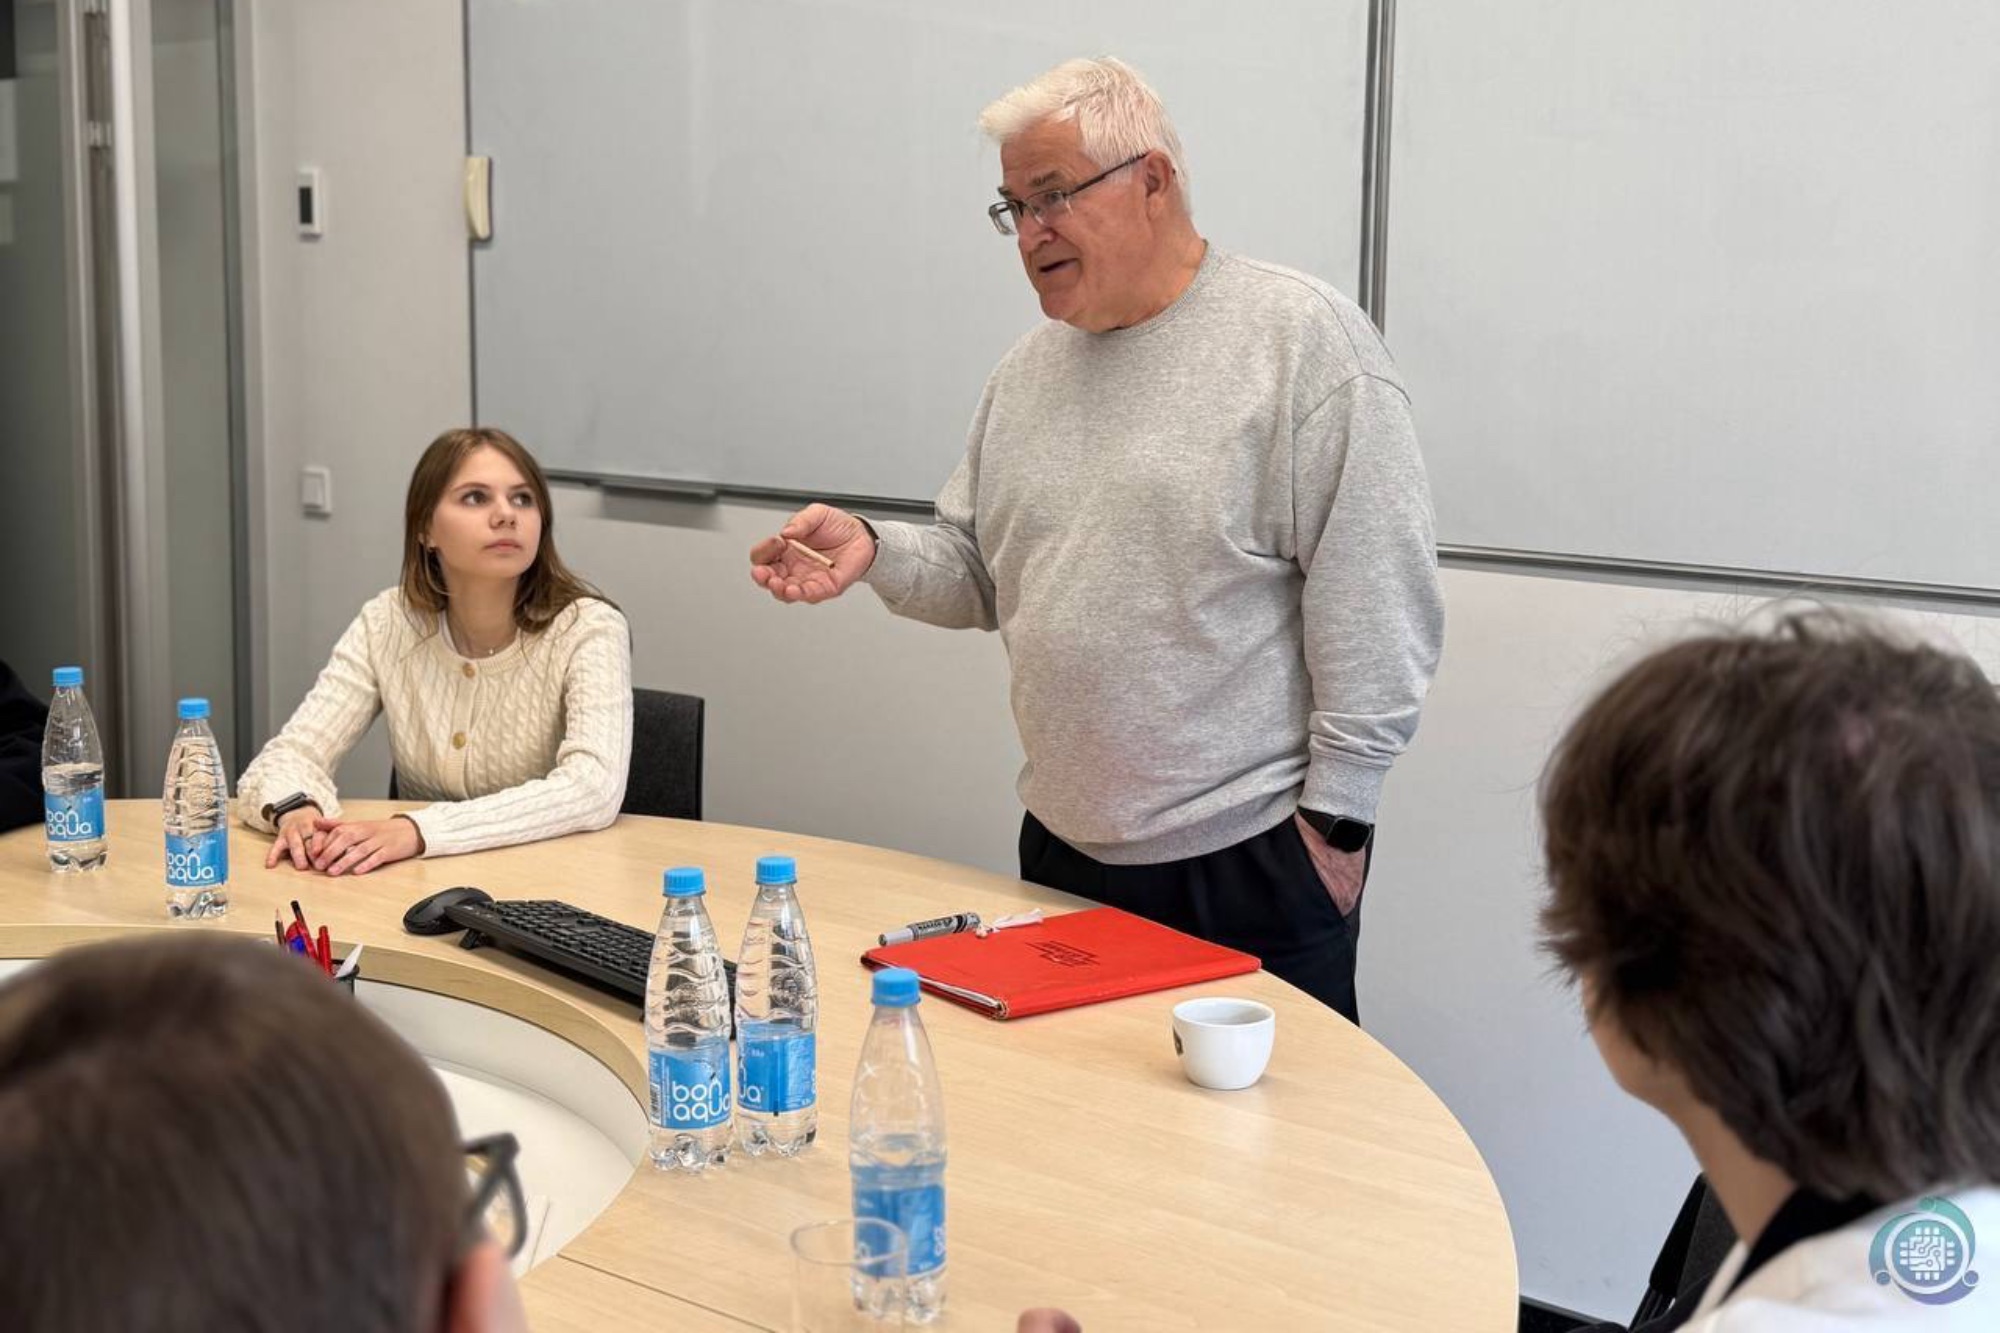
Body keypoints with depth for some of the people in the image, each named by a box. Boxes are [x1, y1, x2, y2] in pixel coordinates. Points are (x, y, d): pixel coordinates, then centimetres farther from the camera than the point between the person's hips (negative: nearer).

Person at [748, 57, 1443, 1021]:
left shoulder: (1301, 337, -10)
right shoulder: (1030, 367, 11)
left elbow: (1374, 605, -13)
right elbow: (978, 573, 15)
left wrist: (1336, 815, -13)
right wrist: (875, 550, -5)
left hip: (1250, 860, -6)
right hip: (1062, 852, 6)